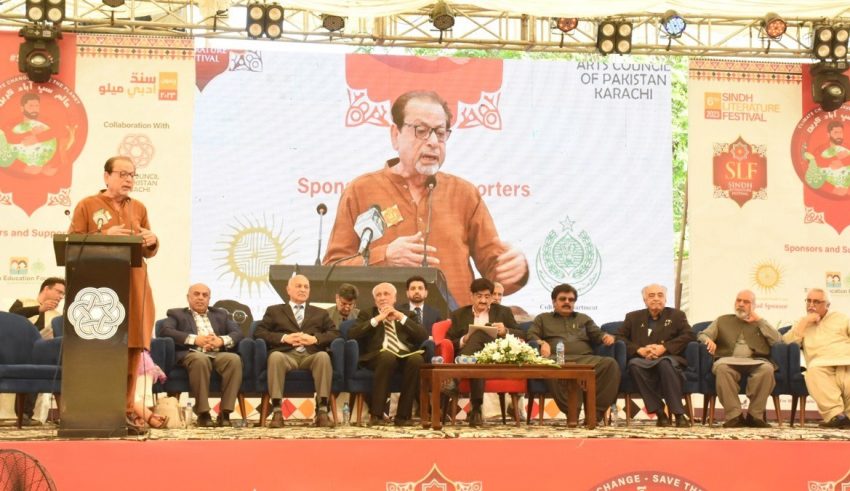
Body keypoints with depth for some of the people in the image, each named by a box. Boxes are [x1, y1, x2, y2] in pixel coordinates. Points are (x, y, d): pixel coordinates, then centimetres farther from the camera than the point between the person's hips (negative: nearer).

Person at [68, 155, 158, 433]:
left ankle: (125, 409, 6)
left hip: (134, 288, 4)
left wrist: (152, 241, -5)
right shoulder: (87, 206, 4)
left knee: (132, 348, 0)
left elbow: (149, 253, 18)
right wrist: (105, 236, -15)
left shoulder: (139, 208, 16)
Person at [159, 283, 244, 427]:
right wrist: (194, 339, -13)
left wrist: (222, 340, -8)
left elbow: (238, 333, 14)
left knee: (234, 359, -31)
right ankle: (203, 413, -33)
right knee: (200, 359, -38)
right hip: (192, 354, -3)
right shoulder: (176, 314, 20)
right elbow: (166, 331, 0)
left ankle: (225, 413, -31)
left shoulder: (221, 314, 29)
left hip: (218, 354, 3)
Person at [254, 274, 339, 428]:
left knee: (323, 356, -34)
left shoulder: (321, 313, 29)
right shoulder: (274, 311, 25)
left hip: (311, 355, 1)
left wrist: (315, 339, -6)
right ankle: (277, 412, -38)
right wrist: (284, 338, -6)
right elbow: (259, 332, 10)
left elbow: (335, 333, 14)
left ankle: (322, 411, -37)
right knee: (275, 356, -36)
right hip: (286, 355, -1)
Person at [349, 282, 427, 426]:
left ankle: (403, 415, -25)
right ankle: (376, 414, -32)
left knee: (417, 359, -33)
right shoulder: (366, 314, 22)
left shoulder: (407, 314, 24)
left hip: (406, 355, 2)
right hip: (378, 356, -2)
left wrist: (401, 317, 0)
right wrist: (377, 319, -2)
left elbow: (423, 337, 7)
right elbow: (352, 335, 2)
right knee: (387, 356, -38)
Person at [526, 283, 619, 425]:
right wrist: (541, 343, -8)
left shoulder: (584, 319, 36)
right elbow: (531, 335, 15)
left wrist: (606, 337, -1)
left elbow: (597, 334, 24)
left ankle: (596, 412, -33)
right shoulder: (542, 319, 30)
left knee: (610, 364, -31)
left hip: (585, 359, 2)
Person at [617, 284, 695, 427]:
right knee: (634, 364, -35)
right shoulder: (633, 317, 21)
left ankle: (679, 414, -35)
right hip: (643, 361, 1)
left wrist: (664, 348, -12)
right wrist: (639, 350, -11)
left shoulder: (676, 315, 17)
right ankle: (659, 413, -31)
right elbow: (620, 338, 9)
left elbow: (689, 336, 2)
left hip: (668, 358, -1)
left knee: (665, 362, -39)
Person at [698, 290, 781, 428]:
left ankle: (755, 415, -27)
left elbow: (776, 340, 10)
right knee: (722, 368, -37)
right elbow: (702, 335, 16)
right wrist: (708, 340, -9)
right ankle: (734, 415, -34)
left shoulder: (760, 323, 27)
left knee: (767, 369, -35)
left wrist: (758, 320, 10)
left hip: (755, 362, 0)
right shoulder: (722, 321, 27)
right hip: (729, 361, 0)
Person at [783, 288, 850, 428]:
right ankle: (835, 414, -42)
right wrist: (805, 321, 7)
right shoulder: (802, 323, 27)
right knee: (813, 371, -39)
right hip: (822, 365, 1)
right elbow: (787, 342, 11)